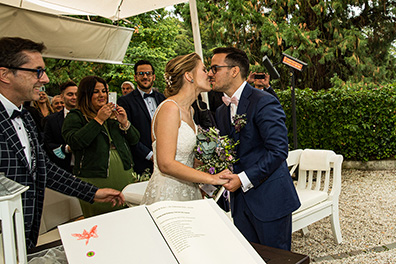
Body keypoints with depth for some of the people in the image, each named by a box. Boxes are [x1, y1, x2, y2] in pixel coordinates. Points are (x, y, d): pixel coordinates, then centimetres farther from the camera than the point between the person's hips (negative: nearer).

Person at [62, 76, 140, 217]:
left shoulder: (113, 114, 16)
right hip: (95, 182, -5)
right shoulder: (75, 117, 1)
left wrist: (124, 123, -6)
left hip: (124, 177, 5)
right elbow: (74, 142, -18)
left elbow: (135, 140, 13)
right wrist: (98, 120, -17)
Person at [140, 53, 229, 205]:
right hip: (167, 194, -8)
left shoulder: (189, 110, 12)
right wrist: (212, 178, -18)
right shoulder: (170, 108, -16)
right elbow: (166, 164, -23)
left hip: (188, 191, 8)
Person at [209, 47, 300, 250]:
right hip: (240, 202, 7)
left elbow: (278, 151, -19)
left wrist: (243, 179, -21)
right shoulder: (222, 111, 12)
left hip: (269, 201, -7)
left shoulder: (264, 103, -14)